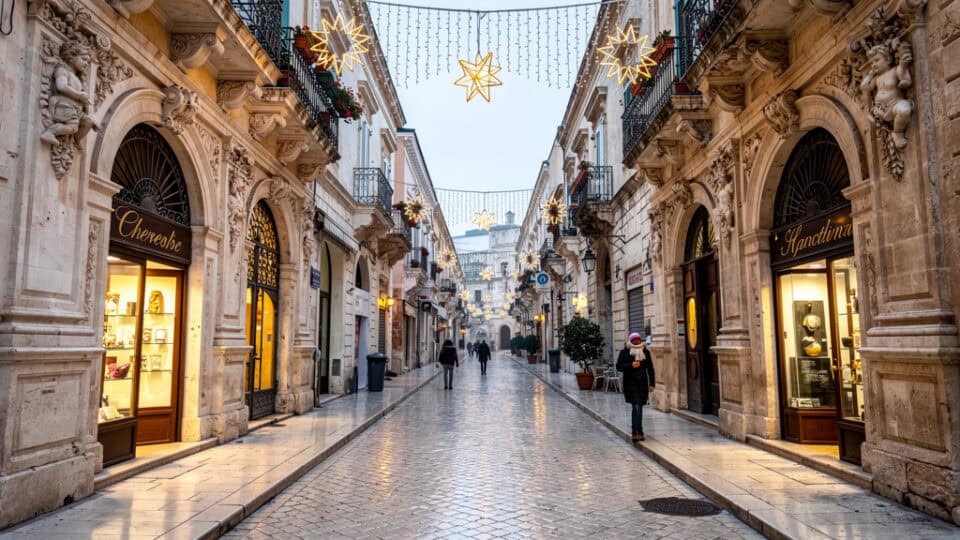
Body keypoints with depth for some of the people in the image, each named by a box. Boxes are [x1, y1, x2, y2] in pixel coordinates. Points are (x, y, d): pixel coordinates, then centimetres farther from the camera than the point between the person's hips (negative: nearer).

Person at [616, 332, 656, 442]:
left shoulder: (645, 352, 9)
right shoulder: (624, 352, 0)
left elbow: (650, 369, 11)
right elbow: (618, 366, -5)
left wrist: (652, 383, 6)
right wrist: (631, 365, -19)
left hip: (642, 383, 4)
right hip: (630, 383, -4)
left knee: (638, 407, 10)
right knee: (636, 407, -14)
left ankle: (635, 432, 20)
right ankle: (639, 432, -14)